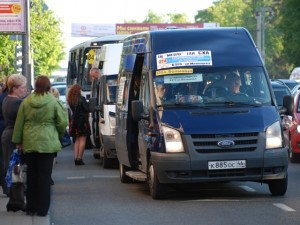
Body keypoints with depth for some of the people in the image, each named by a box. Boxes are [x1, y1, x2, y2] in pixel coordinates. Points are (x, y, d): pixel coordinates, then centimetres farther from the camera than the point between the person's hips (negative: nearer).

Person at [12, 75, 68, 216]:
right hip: (47, 143, -3)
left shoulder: (26, 102, 3)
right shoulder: (54, 102, -7)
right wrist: (59, 136, 14)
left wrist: (18, 141, 13)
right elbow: (62, 122, -5)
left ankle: (31, 207, 18)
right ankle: (42, 209, 2)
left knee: (31, 175, 12)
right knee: (45, 176, 2)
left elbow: (19, 124, 6)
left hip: (29, 144, 3)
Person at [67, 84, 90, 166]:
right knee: (82, 140, -3)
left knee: (77, 140, 14)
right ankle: (79, 158, -9)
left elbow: (73, 110, 10)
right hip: (82, 120, -6)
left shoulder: (70, 100, 6)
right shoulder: (81, 99, -12)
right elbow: (87, 109, -11)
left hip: (74, 121, 6)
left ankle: (76, 158, 9)